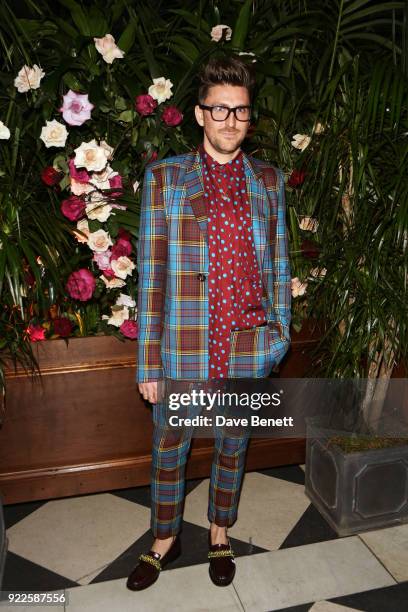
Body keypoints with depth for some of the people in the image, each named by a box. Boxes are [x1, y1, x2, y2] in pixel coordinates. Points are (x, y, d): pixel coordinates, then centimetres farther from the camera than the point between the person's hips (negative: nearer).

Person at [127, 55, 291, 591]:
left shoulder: (269, 180, 5)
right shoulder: (164, 178, -3)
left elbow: (278, 265, 8)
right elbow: (150, 274, -6)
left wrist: (280, 331, 6)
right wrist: (148, 362, -8)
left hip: (249, 348, 2)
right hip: (182, 348, -1)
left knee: (233, 447, 19)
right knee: (168, 450, 15)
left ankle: (220, 532, 45)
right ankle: (165, 539, 42)